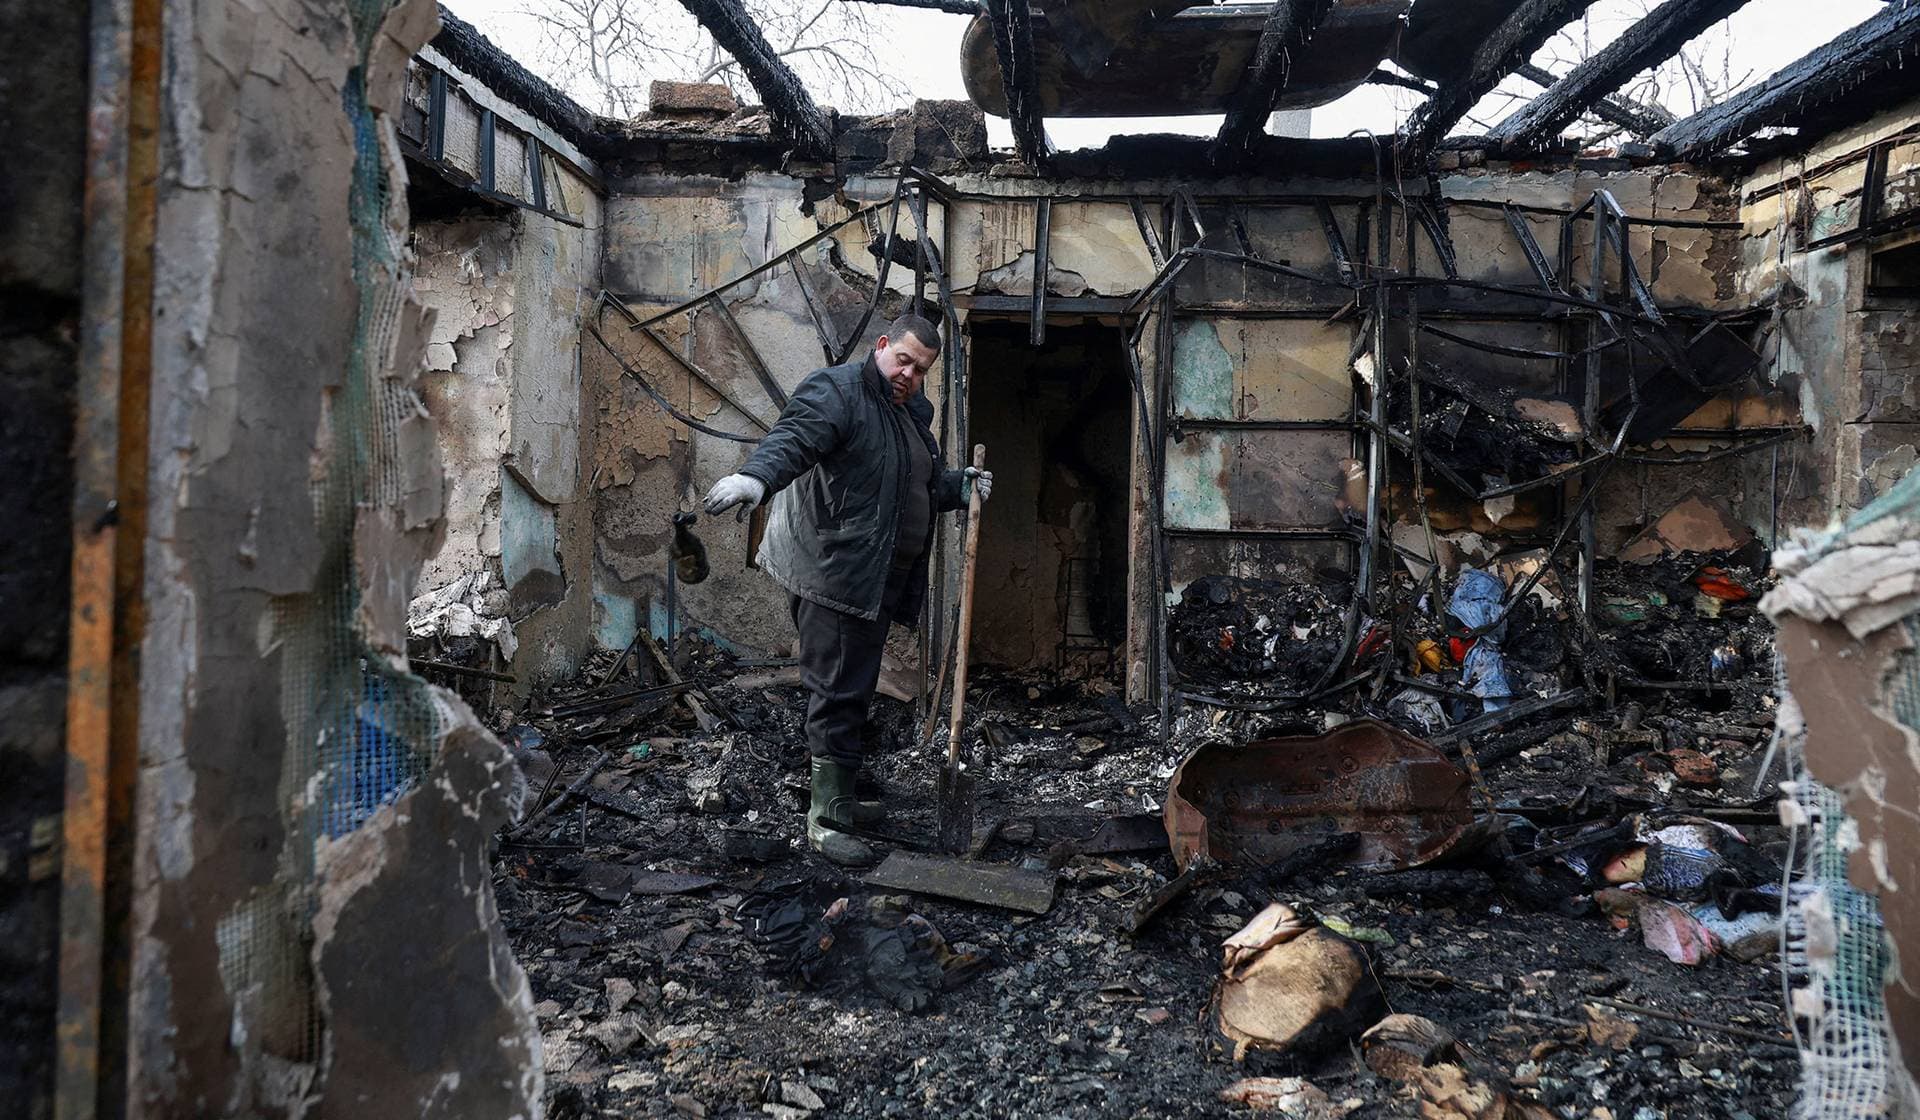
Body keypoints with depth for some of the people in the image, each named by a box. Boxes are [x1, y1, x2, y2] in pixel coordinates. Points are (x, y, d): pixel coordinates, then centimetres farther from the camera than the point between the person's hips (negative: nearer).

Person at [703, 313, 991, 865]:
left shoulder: (911, 413, 18)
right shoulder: (837, 391, -11)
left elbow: (925, 487, 30)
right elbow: (792, 438, -31)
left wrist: (962, 486, 11)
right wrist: (755, 477, -50)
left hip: (873, 580, 9)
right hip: (832, 575, -9)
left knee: (854, 690, 17)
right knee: (839, 693, -7)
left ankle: (839, 799, 31)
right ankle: (825, 821, 2)